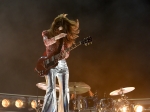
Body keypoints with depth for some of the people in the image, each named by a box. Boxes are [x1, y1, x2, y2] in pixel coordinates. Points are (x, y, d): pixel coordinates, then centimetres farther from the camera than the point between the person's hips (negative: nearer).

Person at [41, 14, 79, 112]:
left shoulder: (65, 36, 14)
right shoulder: (46, 33, 4)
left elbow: (66, 52, 12)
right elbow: (46, 42, -18)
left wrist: (66, 54, -9)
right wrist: (57, 37, -32)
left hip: (62, 64, 4)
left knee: (65, 91, -1)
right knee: (51, 89, -14)